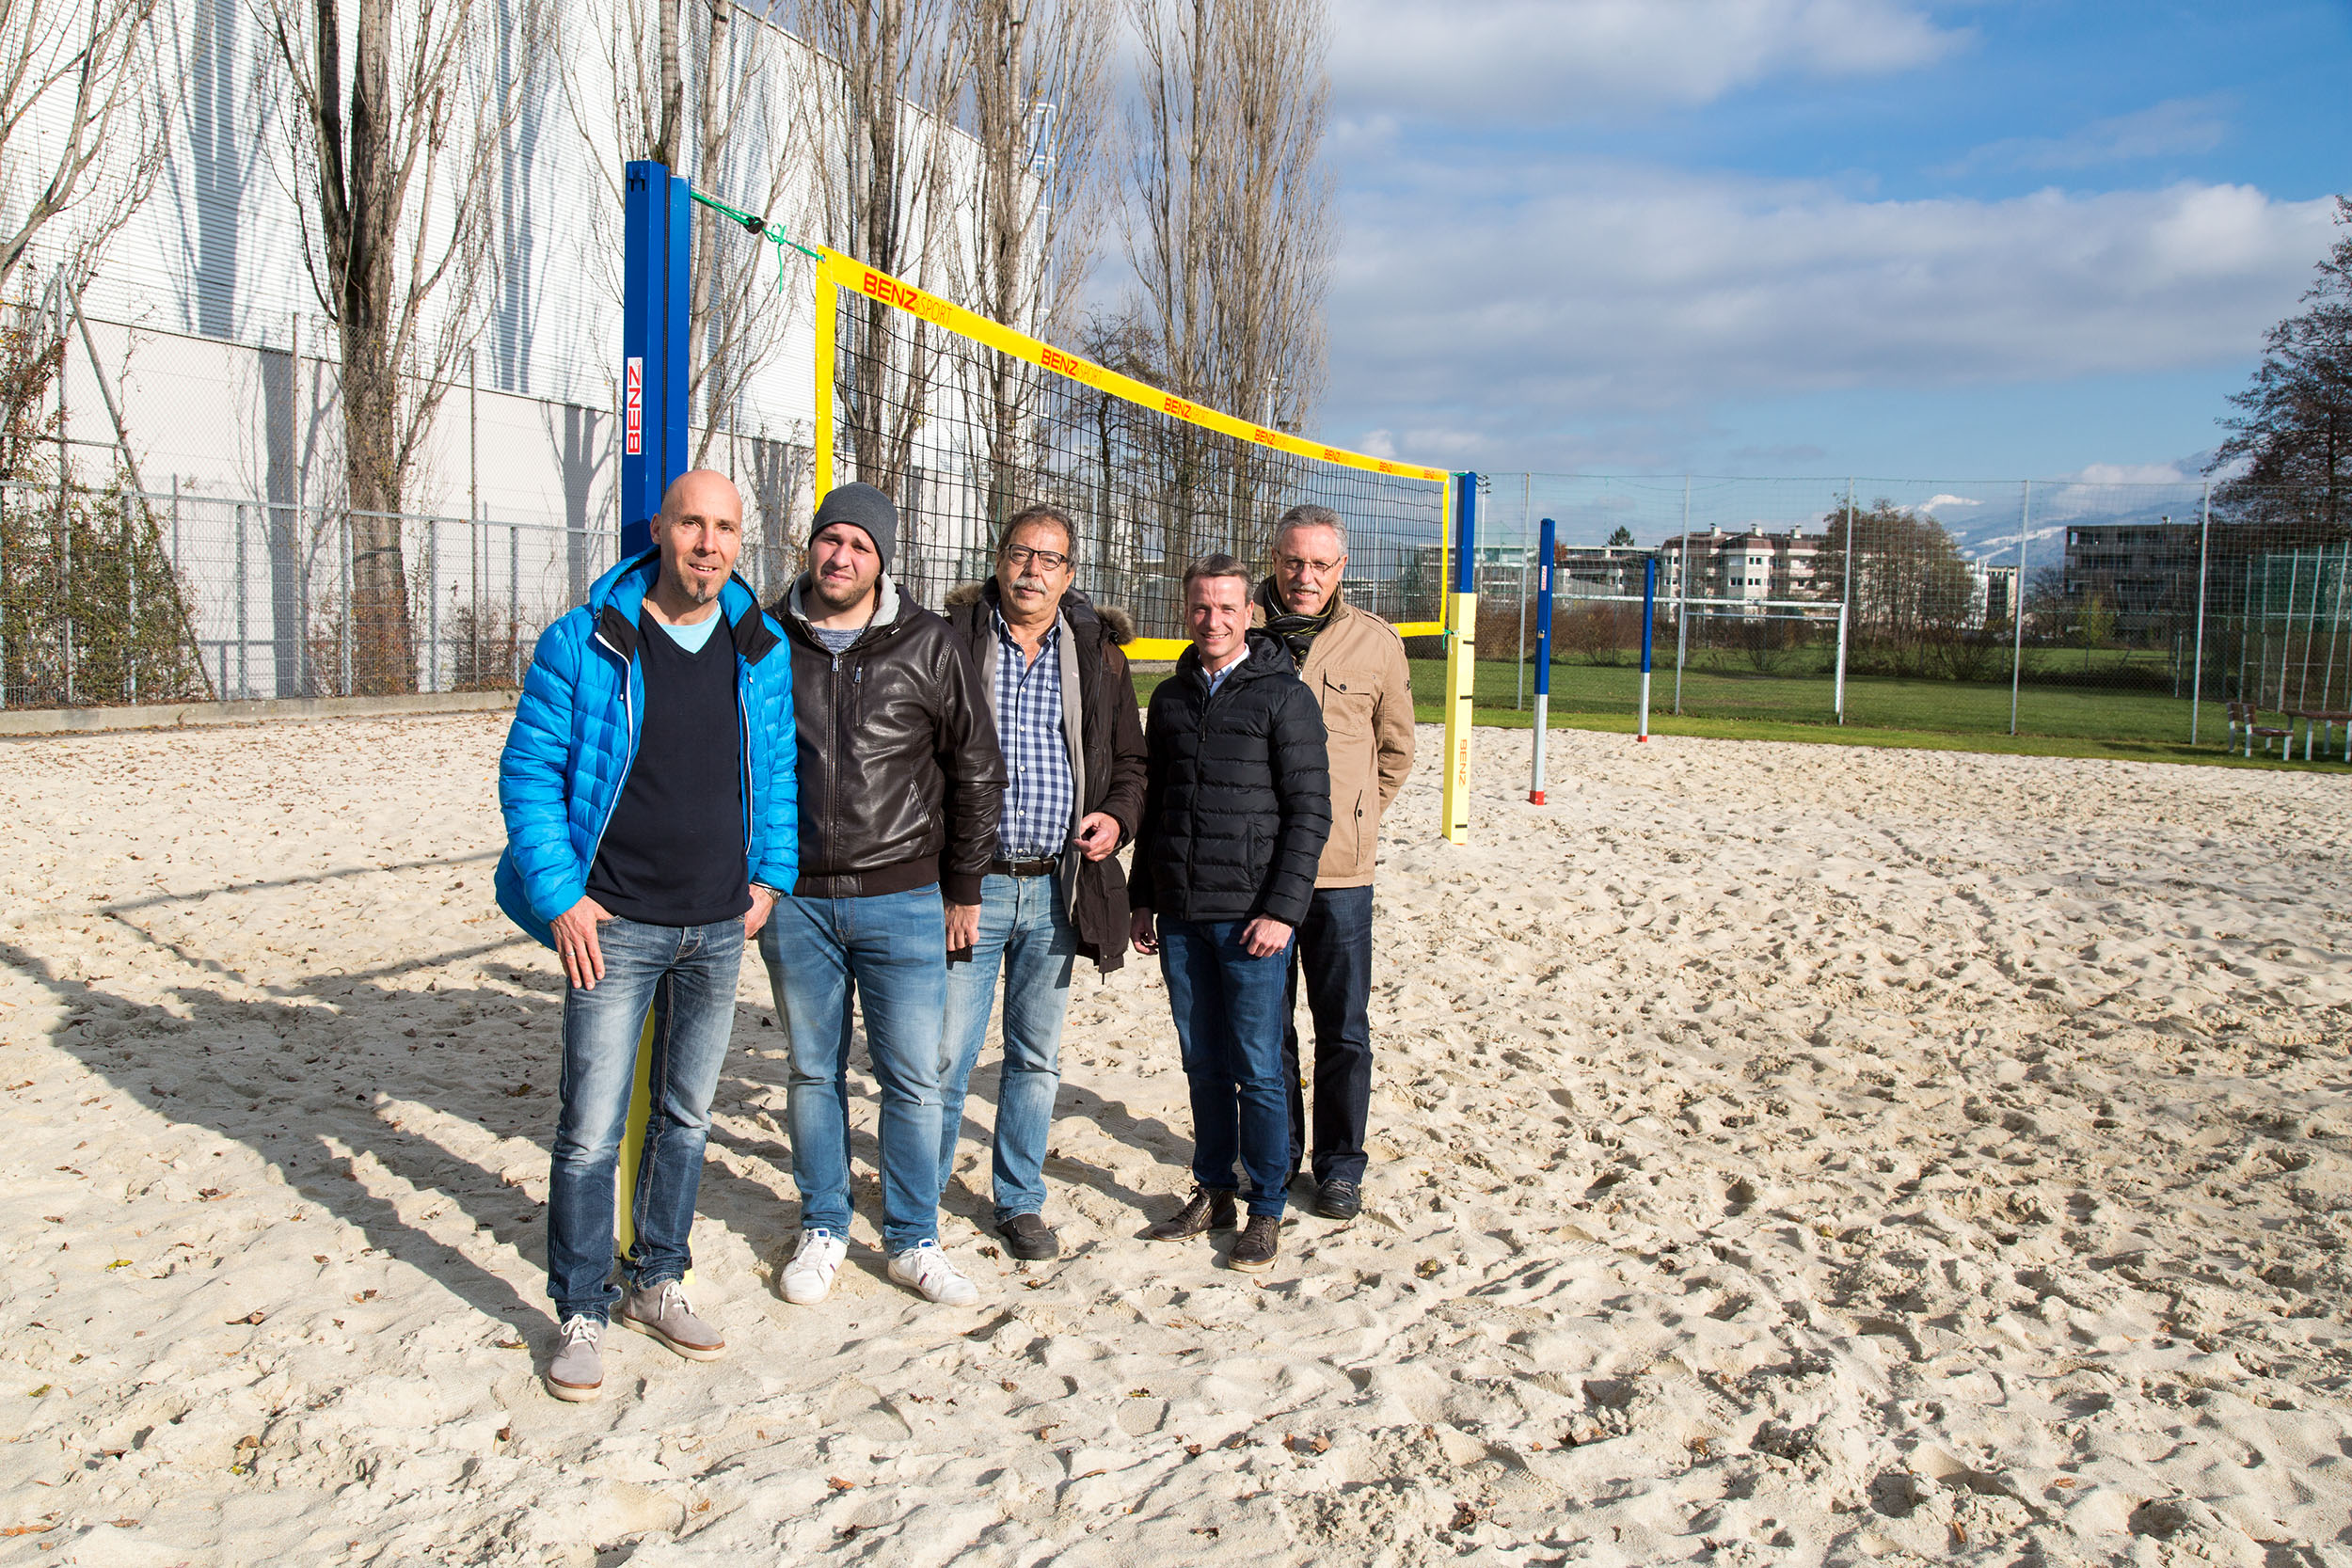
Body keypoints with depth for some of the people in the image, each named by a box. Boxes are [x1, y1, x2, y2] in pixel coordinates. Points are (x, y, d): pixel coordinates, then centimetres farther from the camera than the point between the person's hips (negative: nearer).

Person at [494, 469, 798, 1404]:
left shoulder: (763, 652, 4)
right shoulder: (583, 645, -8)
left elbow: (779, 768, 14)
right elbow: (528, 771, -5)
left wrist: (771, 873, 5)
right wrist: (560, 895, -11)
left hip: (719, 925, 4)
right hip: (615, 927, -4)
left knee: (687, 1115, 14)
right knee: (592, 1127, -1)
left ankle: (655, 1284, 31)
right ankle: (580, 1314, 15)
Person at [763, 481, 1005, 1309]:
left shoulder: (929, 645, -2)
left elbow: (977, 771, 4)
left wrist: (963, 888, 3)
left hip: (903, 900, -1)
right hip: (793, 900, 1)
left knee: (912, 1078, 4)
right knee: (813, 1073, 13)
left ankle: (913, 1240, 20)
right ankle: (823, 1231, 29)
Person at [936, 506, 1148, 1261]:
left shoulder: (1098, 654, 7)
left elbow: (1129, 760, 16)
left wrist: (1118, 818, -4)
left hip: (1057, 887, 3)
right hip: (969, 882, -2)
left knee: (1037, 1055, 13)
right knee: (945, 1051, 1)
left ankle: (1020, 1200, 28)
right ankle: (925, 1185, 24)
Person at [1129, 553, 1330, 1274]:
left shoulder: (1284, 696, -5)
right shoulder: (1170, 698, 13)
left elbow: (1310, 811, -8)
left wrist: (1282, 911, -14)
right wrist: (1142, 899, 14)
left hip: (1252, 916, -5)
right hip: (1180, 917, 5)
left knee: (1257, 1068, 1)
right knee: (1204, 1065, 13)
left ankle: (1266, 1212, 13)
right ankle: (1212, 1193, 25)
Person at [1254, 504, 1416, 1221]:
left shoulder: (1376, 643, 2)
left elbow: (1397, 747, 15)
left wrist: (1353, 818, 11)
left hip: (1339, 867, 0)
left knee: (1343, 1027, 6)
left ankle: (1340, 1167, 21)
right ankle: (1276, 1157, 28)